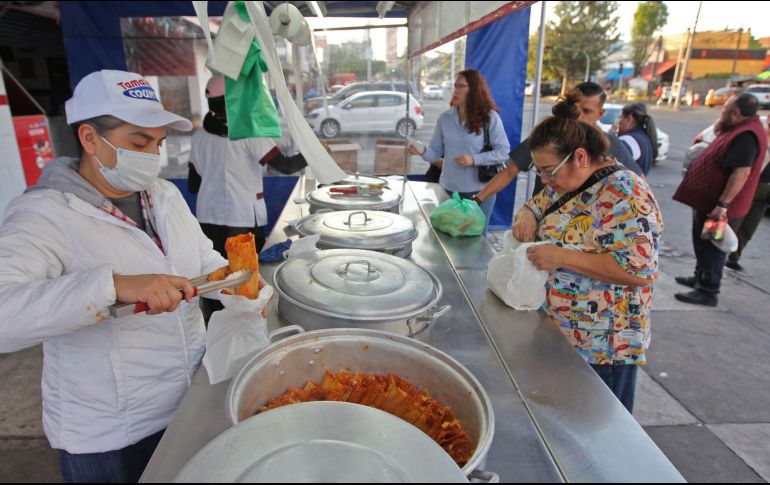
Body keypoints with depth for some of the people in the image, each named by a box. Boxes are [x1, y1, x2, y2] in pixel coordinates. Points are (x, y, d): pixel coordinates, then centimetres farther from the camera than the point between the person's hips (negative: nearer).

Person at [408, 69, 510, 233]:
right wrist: (422, 151, -19)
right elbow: (435, 152, 2)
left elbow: (503, 152, -10)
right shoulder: (445, 118, 2)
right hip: (448, 189, 3)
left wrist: (474, 159, -21)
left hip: (480, 191, -3)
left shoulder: (490, 117, -7)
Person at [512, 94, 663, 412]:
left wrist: (563, 257, -30)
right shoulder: (566, 183, 3)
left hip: (600, 347, -8)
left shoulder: (623, 194, -23)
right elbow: (537, 205, 18)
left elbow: (639, 269, -29)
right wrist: (527, 216, -6)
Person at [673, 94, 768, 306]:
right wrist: (721, 122, 6)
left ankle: (708, 292, 5)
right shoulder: (740, 128, 10)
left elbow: (742, 172, -29)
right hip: (709, 200, 10)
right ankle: (700, 278, 35)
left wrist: (722, 204, -31)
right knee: (703, 243, 21)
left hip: (717, 204, -10)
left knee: (711, 246, -3)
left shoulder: (746, 135, -23)